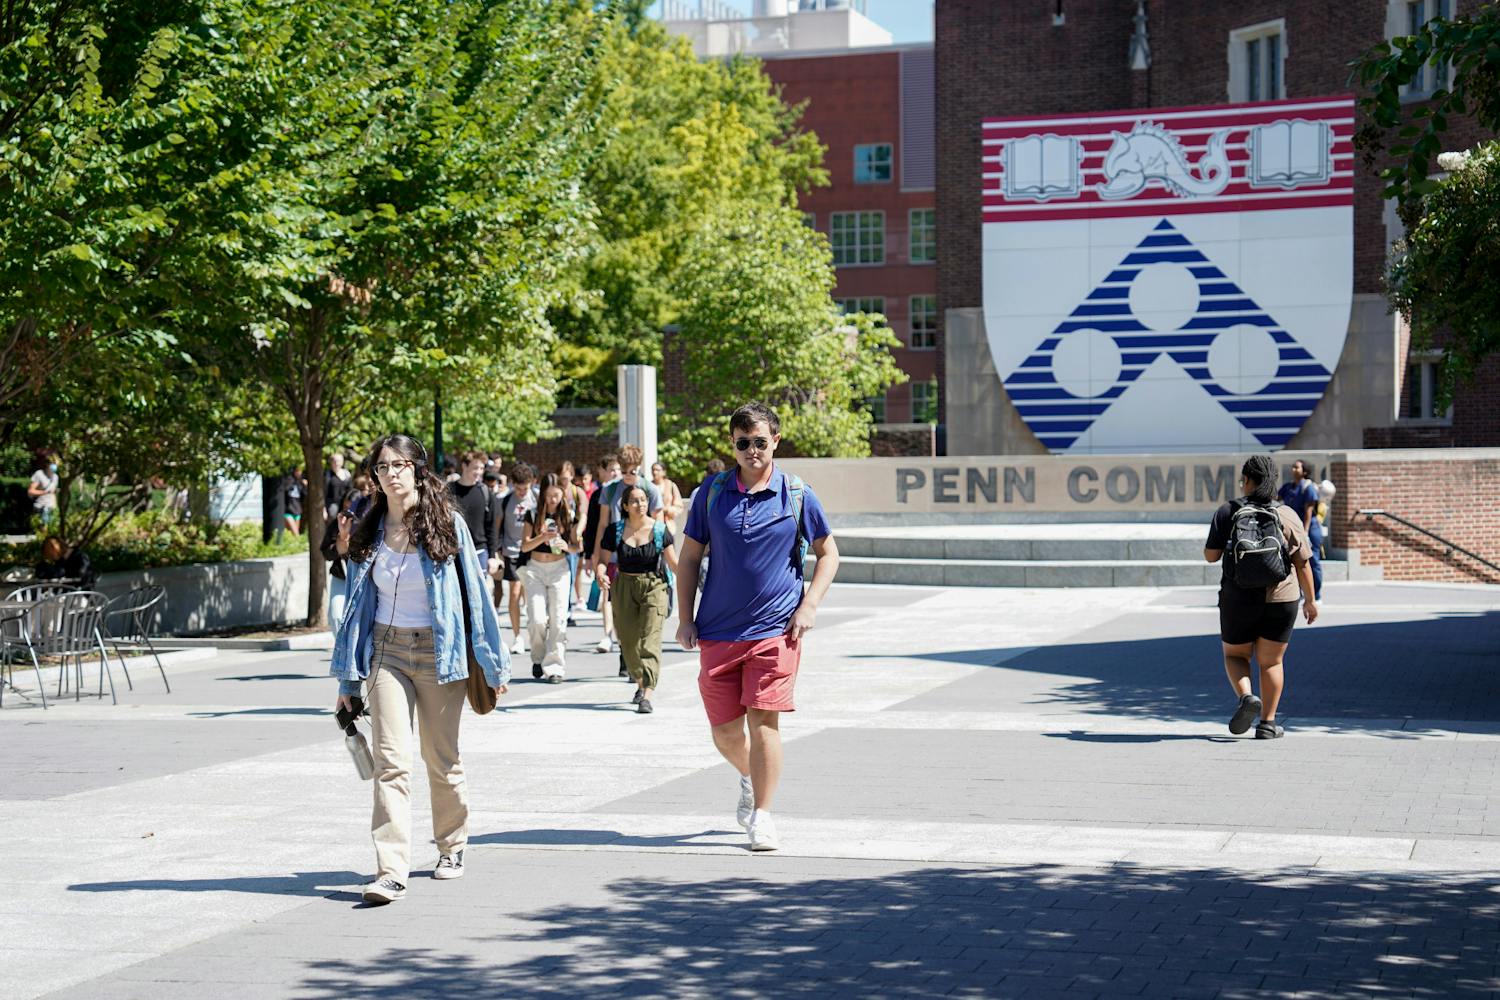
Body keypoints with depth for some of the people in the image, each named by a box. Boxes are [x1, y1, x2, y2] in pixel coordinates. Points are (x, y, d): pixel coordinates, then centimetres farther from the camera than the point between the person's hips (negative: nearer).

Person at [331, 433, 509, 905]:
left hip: (439, 652, -2)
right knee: (390, 760, -10)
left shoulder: (448, 524, -4)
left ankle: (452, 845, 32)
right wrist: (348, 676, 11)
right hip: (387, 650, 2)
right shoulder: (368, 531, 5)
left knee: (442, 757, 10)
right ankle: (391, 870, -14)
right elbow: (358, 602, 12)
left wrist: (493, 663, -1)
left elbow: (474, 591, -2)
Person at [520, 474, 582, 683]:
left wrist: (567, 546, -16)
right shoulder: (534, 515, 1)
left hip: (559, 569, 0)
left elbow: (577, 547, 7)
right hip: (535, 569, 0)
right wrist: (543, 537, -20)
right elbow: (525, 546, -3)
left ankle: (554, 667, -3)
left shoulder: (569, 516, 2)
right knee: (537, 619, -9)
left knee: (557, 619, -7)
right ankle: (538, 658, 15)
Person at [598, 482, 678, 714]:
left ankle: (647, 695, -19)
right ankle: (640, 683, 35)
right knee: (629, 641, 9)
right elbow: (601, 558, 4)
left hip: (654, 586, -2)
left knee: (650, 640, -14)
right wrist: (600, 574, -18)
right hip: (624, 588, 2)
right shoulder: (615, 531, -1)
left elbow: (673, 562, -2)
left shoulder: (659, 529, -4)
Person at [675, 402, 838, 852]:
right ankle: (749, 779, 37)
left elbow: (828, 552, 11)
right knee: (724, 731, 6)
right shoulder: (712, 491, 3)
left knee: (764, 718, -12)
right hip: (717, 630, 2)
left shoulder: (797, 494, 0)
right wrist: (685, 620, 3)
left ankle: (762, 816, -2)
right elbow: (689, 556, 9)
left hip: (775, 628, -2)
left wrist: (809, 606, -2)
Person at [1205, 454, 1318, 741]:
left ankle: (1246, 697, -8)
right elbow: (1303, 564, -1)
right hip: (1281, 600, 1)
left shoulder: (1227, 511, -4)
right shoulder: (1287, 515, -1)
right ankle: (1267, 723, 8)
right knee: (1271, 662, 13)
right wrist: (1310, 600, 9)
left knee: (1235, 655, 18)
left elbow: (1210, 555, -3)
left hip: (1238, 599, -1)